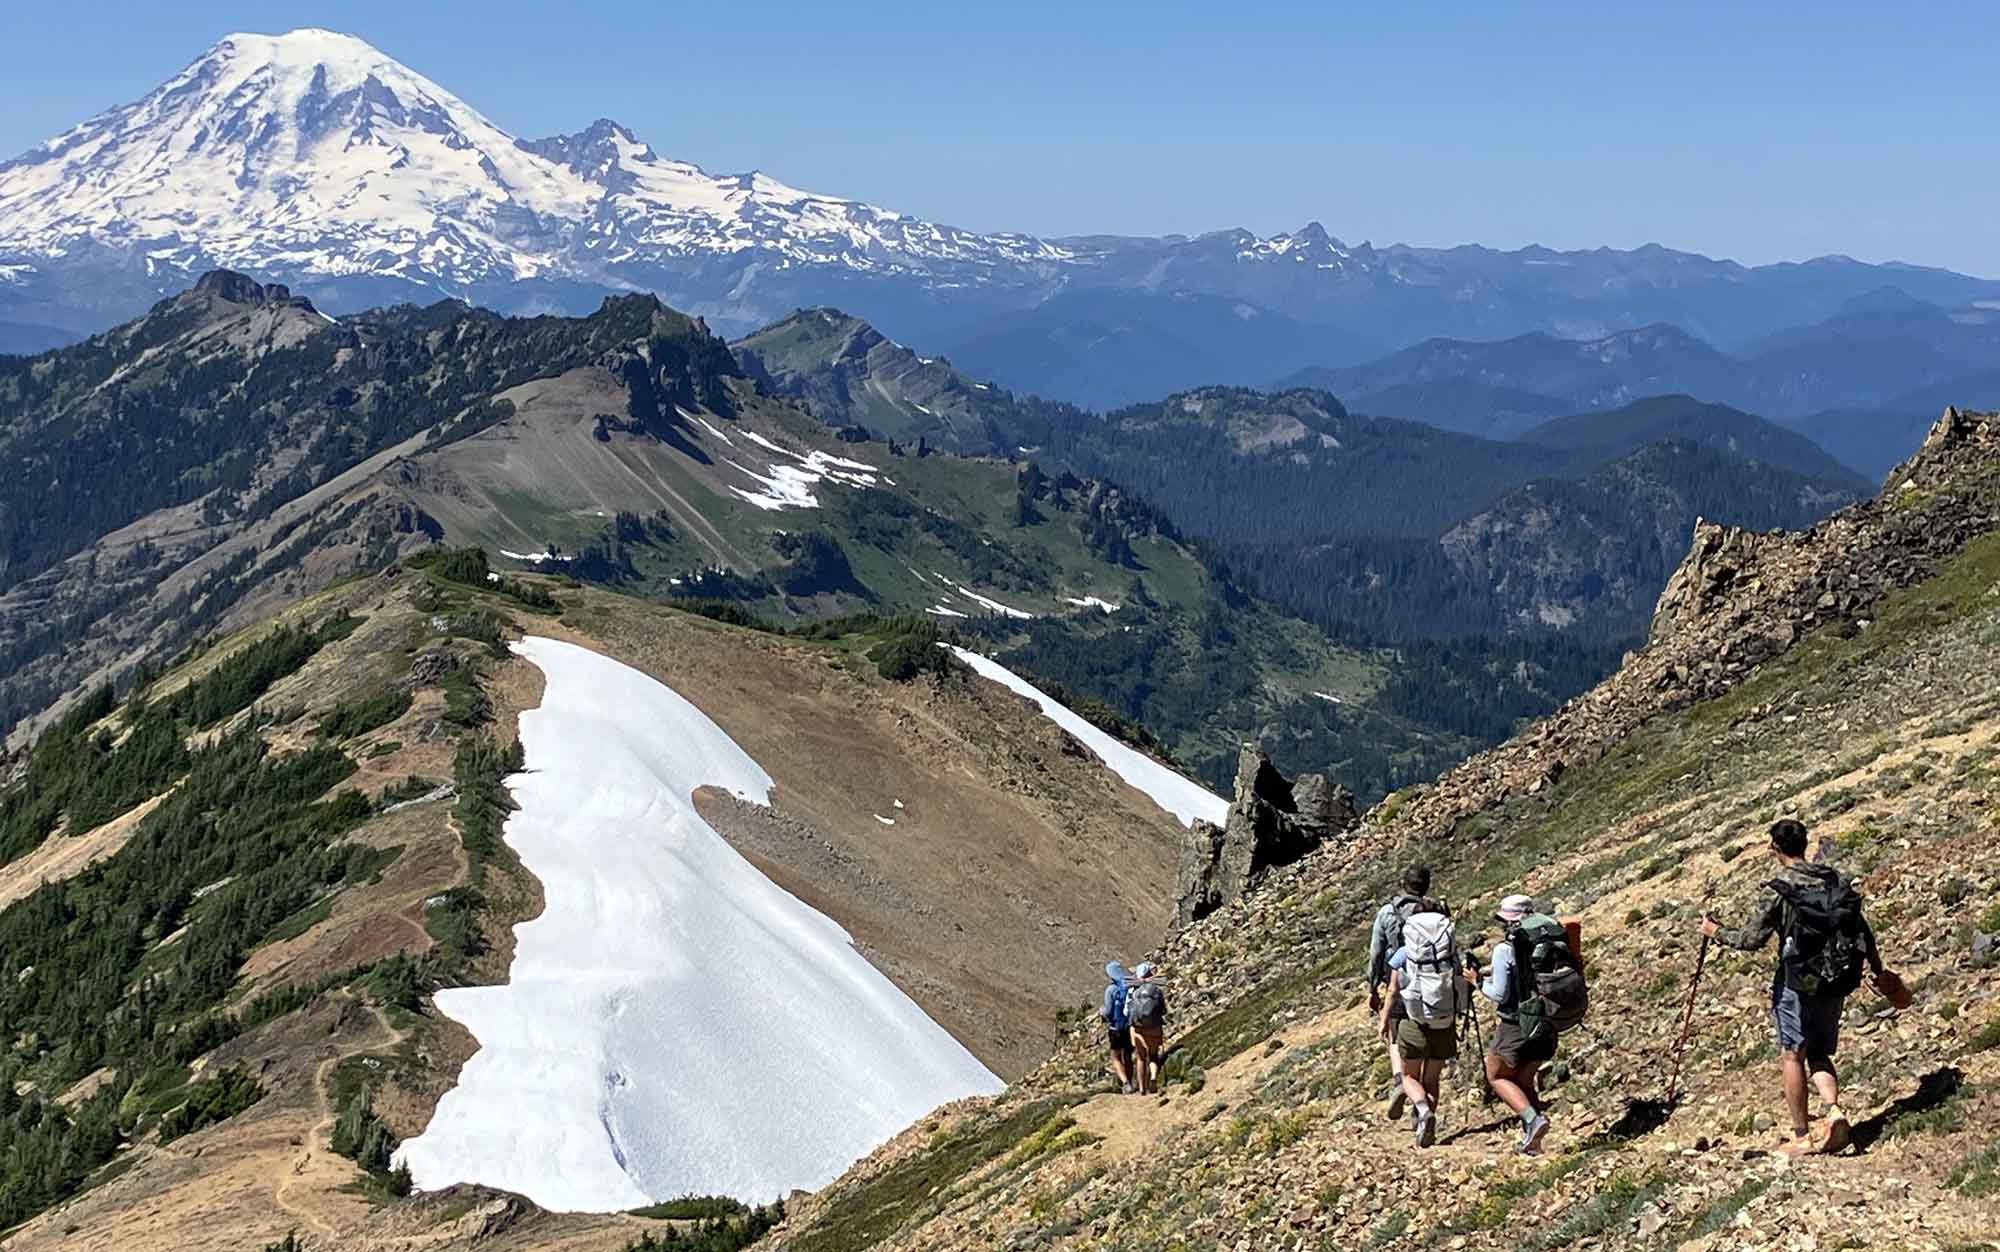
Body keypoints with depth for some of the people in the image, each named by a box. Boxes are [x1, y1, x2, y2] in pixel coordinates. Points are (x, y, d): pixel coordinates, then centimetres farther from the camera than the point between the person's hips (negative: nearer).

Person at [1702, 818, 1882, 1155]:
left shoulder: (1779, 889, -12)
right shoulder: (1836, 880, 4)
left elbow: (1752, 938, -12)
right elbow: (1863, 930, 9)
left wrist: (1717, 932, 5)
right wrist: (1879, 972, 23)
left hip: (1798, 983, -5)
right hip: (1837, 983, 5)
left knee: (1792, 1056, 6)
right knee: (1819, 1055, 17)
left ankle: (1802, 1137, 8)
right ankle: (1834, 1111, -7)